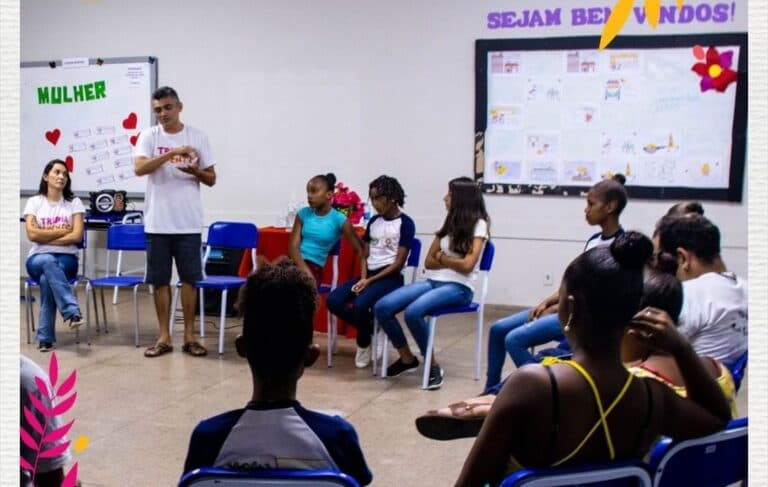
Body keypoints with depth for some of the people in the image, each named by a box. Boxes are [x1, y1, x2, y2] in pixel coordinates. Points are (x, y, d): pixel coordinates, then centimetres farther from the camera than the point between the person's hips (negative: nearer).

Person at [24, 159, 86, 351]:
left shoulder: (74, 202, 6)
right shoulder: (34, 202, 6)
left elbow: (77, 236, -6)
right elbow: (32, 234, -8)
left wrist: (46, 237, -8)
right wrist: (62, 231, -5)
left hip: (66, 258, 0)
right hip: (38, 259, 0)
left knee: (47, 279, -35)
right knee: (48, 262, -39)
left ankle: (45, 337, -30)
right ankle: (72, 311, -49)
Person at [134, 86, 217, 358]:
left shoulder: (198, 137, 3)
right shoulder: (149, 136, 0)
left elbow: (211, 180, 6)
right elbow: (139, 168, -17)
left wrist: (195, 171, -16)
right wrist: (173, 152, -25)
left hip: (188, 222, 0)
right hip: (157, 222, 0)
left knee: (189, 278, 5)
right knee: (160, 280, 6)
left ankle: (189, 337, 14)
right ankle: (164, 337, 15)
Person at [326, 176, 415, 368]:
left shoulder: (405, 223, -6)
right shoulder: (373, 221, 13)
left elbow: (398, 263, -10)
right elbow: (364, 255, 13)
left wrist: (370, 281, -15)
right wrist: (363, 278, -7)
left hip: (390, 277, -6)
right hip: (368, 275, 7)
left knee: (360, 304, -32)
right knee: (334, 301, -17)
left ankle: (364, 343, -3)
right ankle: (372, 329, 1)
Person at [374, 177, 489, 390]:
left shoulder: (478, 225, -3)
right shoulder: (449, 223, 18)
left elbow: (467, 265, -14)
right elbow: (429, 262, 14)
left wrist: (442, 257, 2)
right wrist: (450, 261, -4)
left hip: (458, 288, -7)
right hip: (433, 282, 7)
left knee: (413, 312, -34)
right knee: (382, 307, -13)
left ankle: (433, 367, -15)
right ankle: (407, 358, 5)